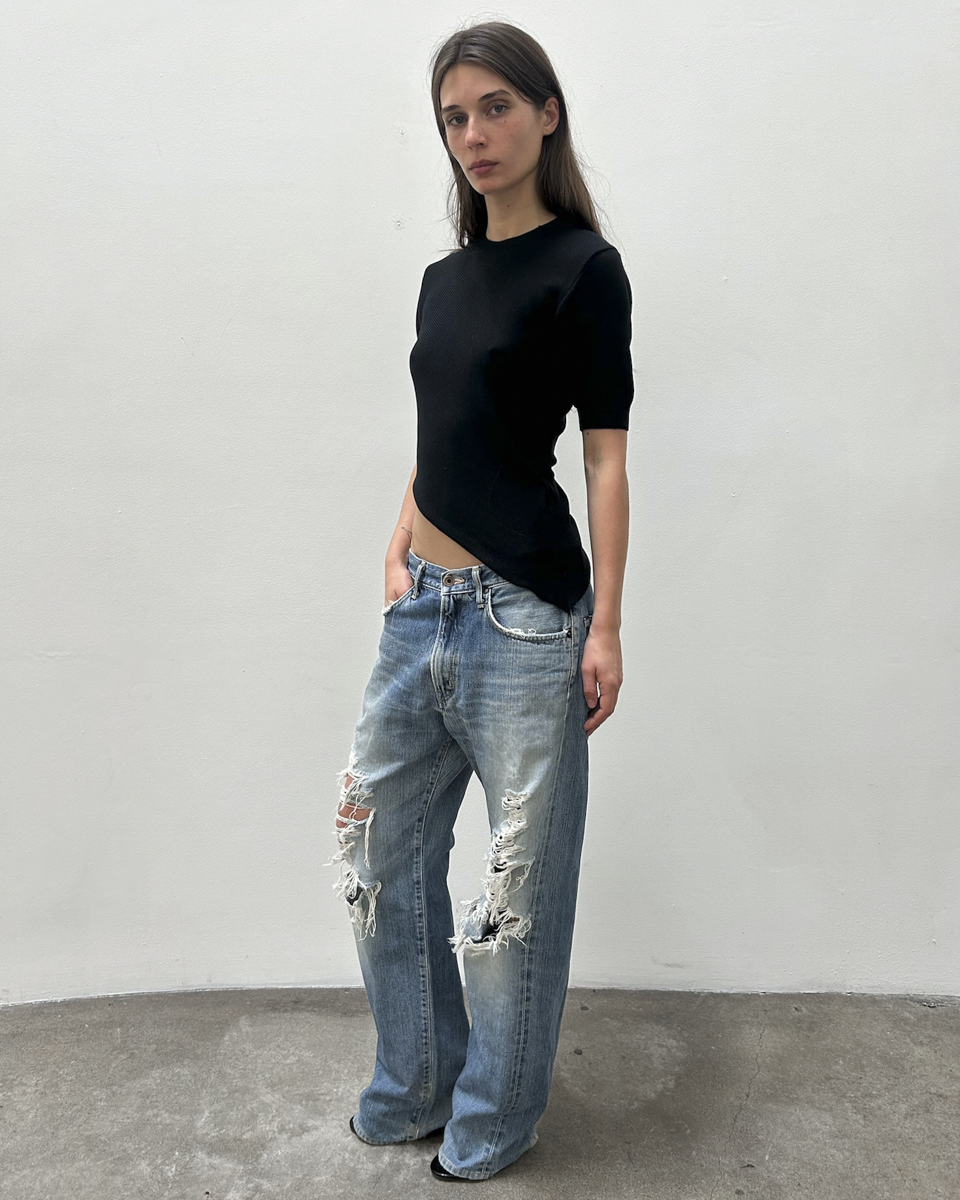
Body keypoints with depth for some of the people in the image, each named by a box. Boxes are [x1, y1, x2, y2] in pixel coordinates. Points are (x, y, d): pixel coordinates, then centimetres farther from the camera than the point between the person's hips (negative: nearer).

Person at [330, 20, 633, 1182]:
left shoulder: (583, 266, -4)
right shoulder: (445, 277, 15)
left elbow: (605, 454, -7)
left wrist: (605, 626, -11)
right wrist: (397, 552, 8)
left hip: (523, 614, -7)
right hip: (423, 606, 8)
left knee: (519, 877, 6)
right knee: (384, 848, 14)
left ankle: (493, 1122, 28)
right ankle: (413, 1088, 35)